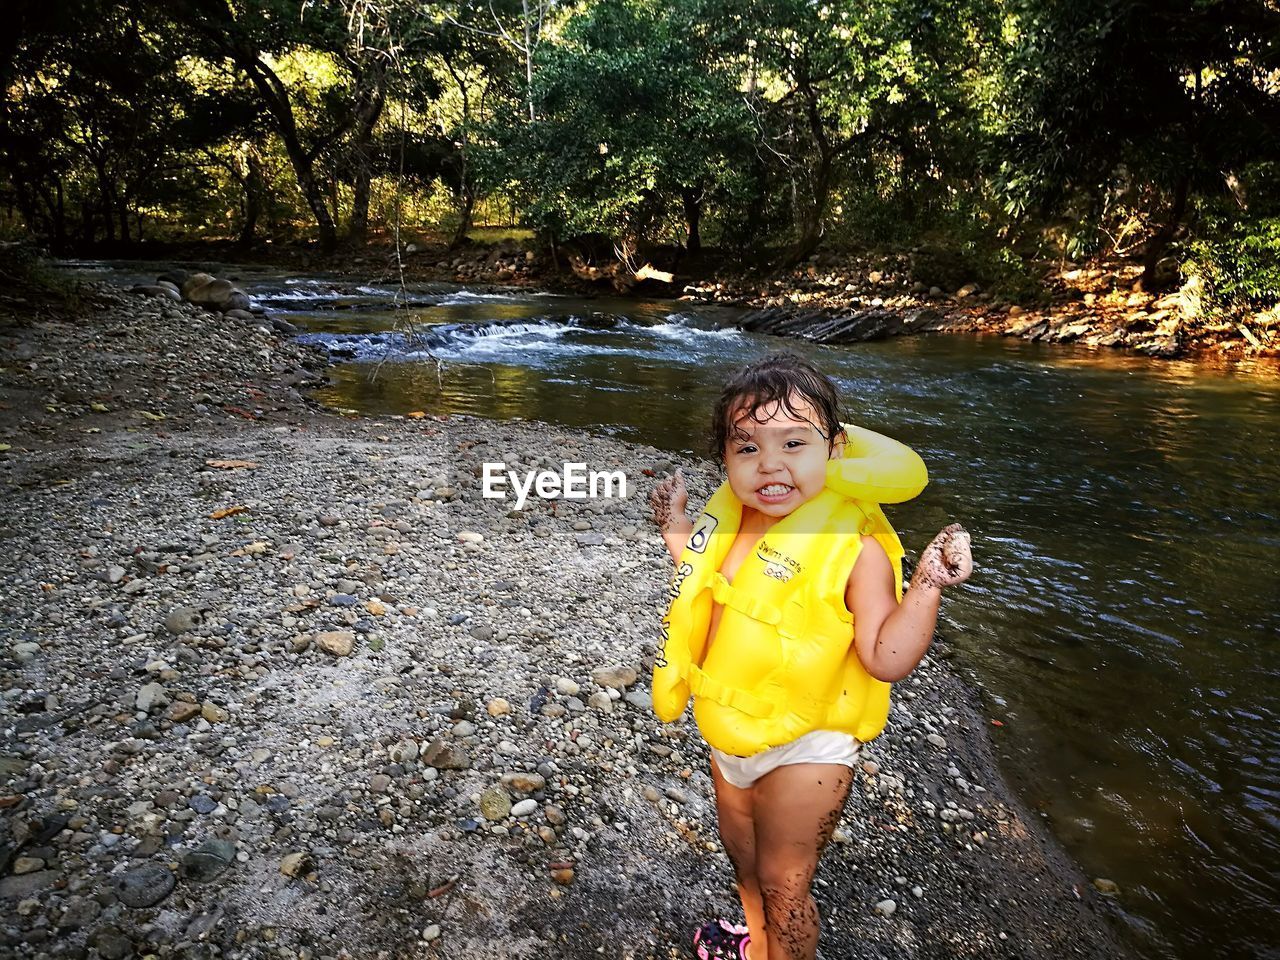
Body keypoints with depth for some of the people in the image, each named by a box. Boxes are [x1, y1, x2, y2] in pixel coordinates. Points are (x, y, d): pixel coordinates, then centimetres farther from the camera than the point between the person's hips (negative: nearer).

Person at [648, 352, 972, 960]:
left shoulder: (855, 549, -23)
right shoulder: (734, 526, -6)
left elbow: (886, 658, -25)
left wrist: (927, 585, -35)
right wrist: (678, 531, 8)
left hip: (803, 750, -7)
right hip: (730, 737, 7)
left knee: (783, 882, 14)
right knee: (741, 855, 29)